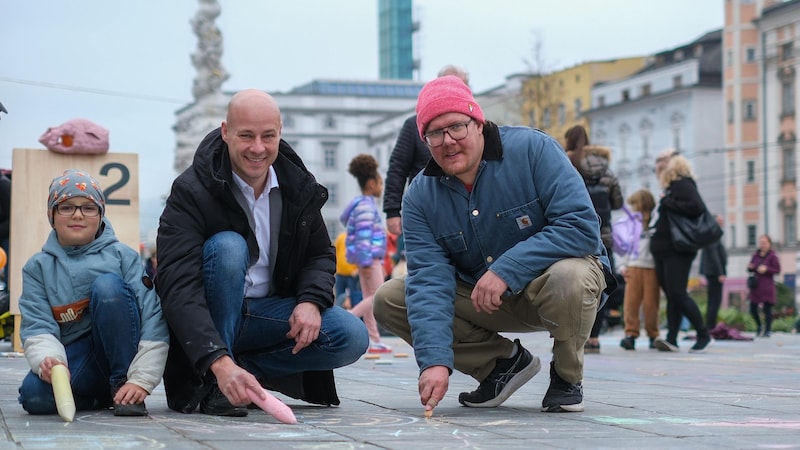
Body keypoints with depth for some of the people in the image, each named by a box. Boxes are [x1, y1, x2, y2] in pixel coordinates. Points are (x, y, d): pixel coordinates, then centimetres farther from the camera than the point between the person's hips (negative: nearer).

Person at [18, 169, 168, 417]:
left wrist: (141, 380, -21)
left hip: (121, 352, -1)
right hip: (74, 359, 1)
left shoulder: (122, 255, 0)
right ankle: (100, 398, -2)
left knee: (107, 284, -25)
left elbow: (153, 317, -10)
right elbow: (37, 328, -6)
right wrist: (47, 360, -30)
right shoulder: (37, 267, 6)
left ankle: (122, 383, -17)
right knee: (34, 395, -32)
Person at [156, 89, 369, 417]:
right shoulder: (191, 192, -20)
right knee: (227, 246, -33)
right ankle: (214, 387, -25)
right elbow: (178, 288, -30)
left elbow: (321, 254, 11)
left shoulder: (299, 187, -2)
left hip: (269, 313, 4)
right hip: (206, 323, -4)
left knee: (352, 337, -18)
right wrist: (219, 362, -45)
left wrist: (311, 301, -14)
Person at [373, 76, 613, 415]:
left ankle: (567, 376, -7)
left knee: (568, 278, -39)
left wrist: (506, 270, -34)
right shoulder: (419, 197, -9)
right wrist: (435, 360, -34)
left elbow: (582, 226, -28)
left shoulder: (532, 149, -19)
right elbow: (429, 280, -19)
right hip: (478, 298, 4)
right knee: (388, 300, -11)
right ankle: (505, 361, 1)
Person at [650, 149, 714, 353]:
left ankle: (704, 336, -2)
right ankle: (671, 339, -2)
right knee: (671, 295, 2)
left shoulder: (683, 184, -8)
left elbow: (698, 207, -22)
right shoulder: (671, 187, 19)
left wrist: (669, 203, -16)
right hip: (663, 250, 9)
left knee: (677, 294, -11)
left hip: (678, 251, -9)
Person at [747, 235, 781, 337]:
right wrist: (750, 267, -7)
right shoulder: (755, 255, 10)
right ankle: (759, 326, 26)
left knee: (767, 308, -4)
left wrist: (766, 269, -19)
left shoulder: (772, 256, -5)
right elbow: (750, 269, 16)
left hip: (767, 286, -5)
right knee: (752, 308, 5)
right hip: (756, 285, 5)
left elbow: (777, 270, -6)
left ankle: (768, 330, 3)